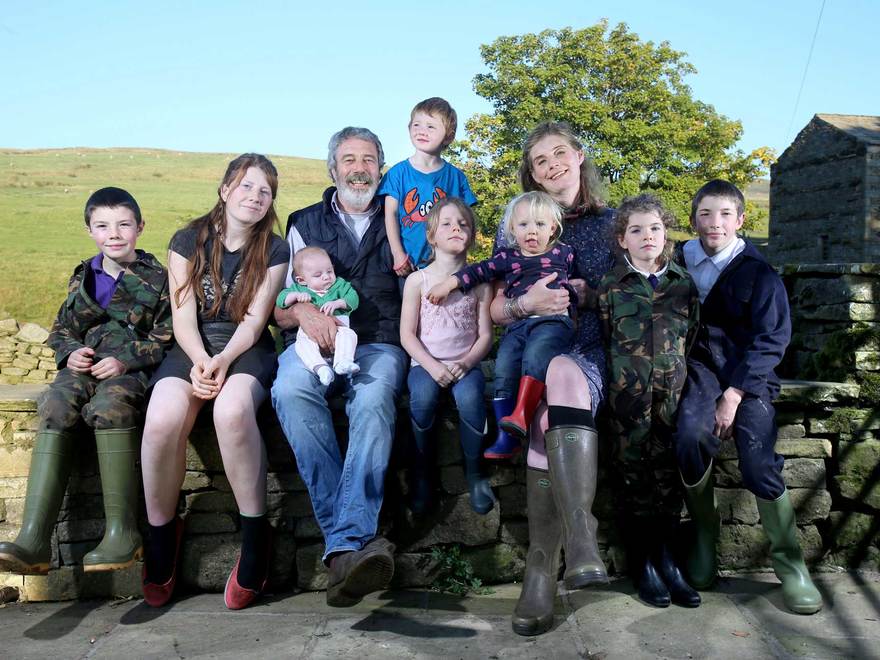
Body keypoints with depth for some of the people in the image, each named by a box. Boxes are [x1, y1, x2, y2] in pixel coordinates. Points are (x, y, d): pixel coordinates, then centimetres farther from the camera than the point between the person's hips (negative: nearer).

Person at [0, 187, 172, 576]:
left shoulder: (156, 278, 7)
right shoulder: (83, 277, 22)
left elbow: (165, 336, 0)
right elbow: (61, 329, 24)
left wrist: (126, 360, -15)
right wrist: (70, 352, 1)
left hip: (131, 368, -4)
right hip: (84, 365, 4)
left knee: (108, 405, -37)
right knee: (55, 407, -29)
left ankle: (123, 532, -32)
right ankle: (33, 540, -37)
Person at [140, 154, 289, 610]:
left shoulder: (274, 251, 6)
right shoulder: (188, 241, 7)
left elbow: (254, 319, -2)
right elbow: (183, 316, -1)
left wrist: (223, 360, -20)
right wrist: (202, 361, -20)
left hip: (246, 348, -1)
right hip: (192, 348, 1)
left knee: (232, 409, -38)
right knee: (162, 419, -32)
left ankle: (255, 534, -23)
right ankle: (161, 532, -8)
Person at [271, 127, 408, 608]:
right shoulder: (304, 225, 19)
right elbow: (280, 311, 12)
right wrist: (302, 311, -10)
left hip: (378, 345, 0)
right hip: (313, 344, 1)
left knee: (373, 401, -37)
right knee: (290, 391, -35)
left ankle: (346, 547, -43)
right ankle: (354, 540, -38)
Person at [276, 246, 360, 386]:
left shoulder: (340, 284, 18)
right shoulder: (298, 288, 19)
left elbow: (353, 299, 5)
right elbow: (281, 300, 10)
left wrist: (336, 303, -12)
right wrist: (296, 296, -7)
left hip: (337, 327, 0)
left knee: (348, 334, -31)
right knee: (302, 343, -31)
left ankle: (342, 362, -46)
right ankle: (320, 367, -46)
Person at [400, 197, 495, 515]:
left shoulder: (479, 281, 5)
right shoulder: (418, 280, 1)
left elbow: (485, 335, 3)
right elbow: (407, 335, -2)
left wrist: (465, 363, -14)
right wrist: (432, 366, -16)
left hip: (465, 364, 1)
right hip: (426, 363, 0)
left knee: (470, 397, -31)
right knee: (422, 397, -32)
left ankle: (474, 472, -8)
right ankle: (421, 472, -9)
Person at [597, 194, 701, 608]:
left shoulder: (683, 284, 9)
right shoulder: (611, 288, 2)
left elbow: (692, 337, 14)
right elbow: (600, 341, 3)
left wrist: (680, 376, 8)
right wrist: (619, 379, -1)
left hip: (671, 395, 2)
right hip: (628, 398, -2)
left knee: (668, 478, 5)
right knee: (634, 480, 3)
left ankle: (666, 560, 18)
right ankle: (641, 564, 14)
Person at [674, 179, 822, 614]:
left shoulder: (759, 274, 2)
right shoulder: (681, 265, 10)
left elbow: (770, 340, -3)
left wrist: (734, 395, -13)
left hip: (748, 376, -1)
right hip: (700, 369, 1)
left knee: (759, 465, -21)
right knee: (691, 439, -29)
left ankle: (789, 561, -1)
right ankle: (704, 535, -6)